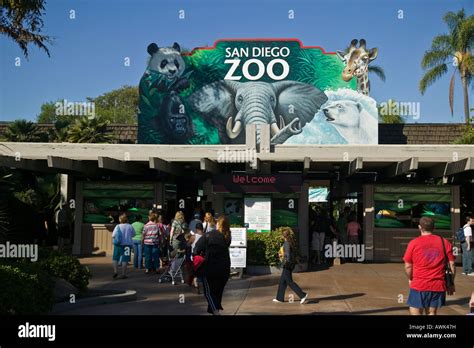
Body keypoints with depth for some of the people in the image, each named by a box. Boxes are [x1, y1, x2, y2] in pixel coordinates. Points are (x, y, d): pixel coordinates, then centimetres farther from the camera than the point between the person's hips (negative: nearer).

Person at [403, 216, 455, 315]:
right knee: (432, 313, 13)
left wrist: (410, 279, 16)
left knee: (415, 313, 4)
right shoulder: (445, 242, 3)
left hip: (419, 285, -3)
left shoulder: (414, 243, -4)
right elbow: (452, 264, 3)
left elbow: (408, 266, -2)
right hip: (438, 285, 3)